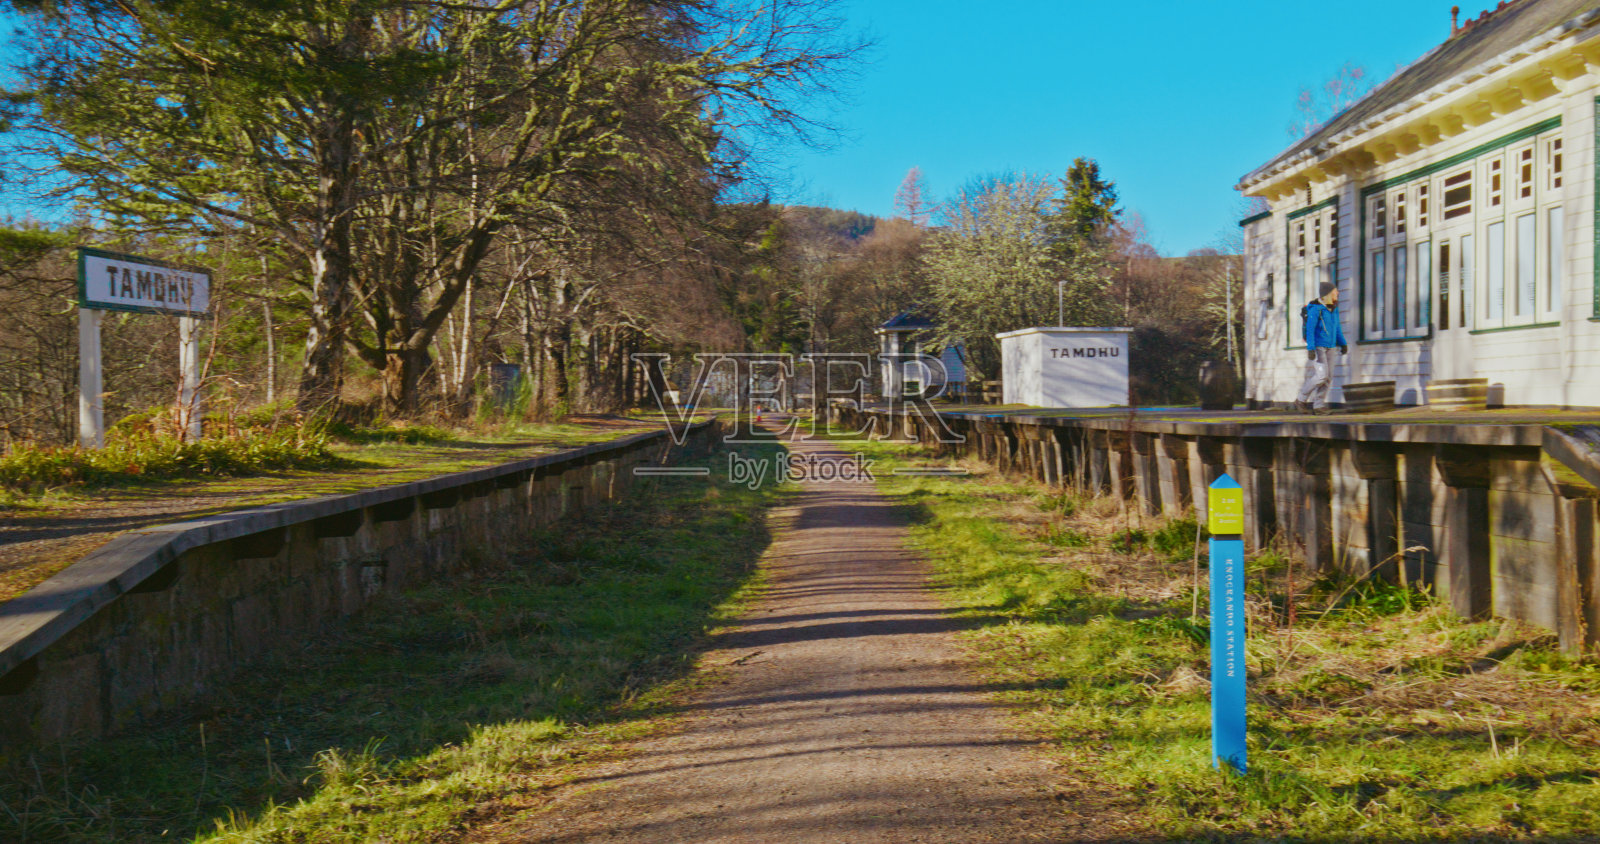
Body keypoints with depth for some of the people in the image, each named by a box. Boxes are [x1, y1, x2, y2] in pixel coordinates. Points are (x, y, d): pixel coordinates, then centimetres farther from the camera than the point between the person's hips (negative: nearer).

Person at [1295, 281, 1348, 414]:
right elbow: (1309, 329, -20)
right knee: (1321, 375, -16)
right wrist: (1310, 348, -25)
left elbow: (1337, 327, 19)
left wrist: (1343, 344, 17)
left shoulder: (1333, 308, 9)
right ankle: (1300, 400, -2)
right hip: (1316, 347, -8)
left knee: (1328, 377, 1)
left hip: (1328, 348, 8)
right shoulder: (1315, 308, -15)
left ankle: (1319, 406, 7)